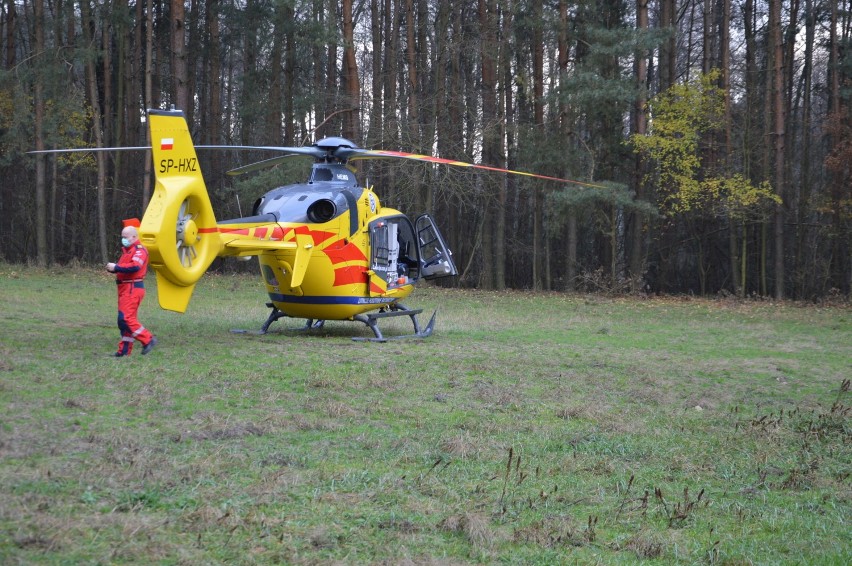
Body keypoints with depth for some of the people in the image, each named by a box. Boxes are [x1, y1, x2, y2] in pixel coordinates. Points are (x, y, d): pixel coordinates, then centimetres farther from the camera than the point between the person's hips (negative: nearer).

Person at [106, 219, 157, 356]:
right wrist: (113, 268, 0)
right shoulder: (127, 250, 20)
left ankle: (148, 339, -8)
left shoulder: (139, 250, -11)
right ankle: (125, 349, 15)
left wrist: (116, 267, -23)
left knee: (126, 318, -15)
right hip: (125, 288, 10)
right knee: (124, 319, 10)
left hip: (133, 288, -10)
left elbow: (135, 266, -26)